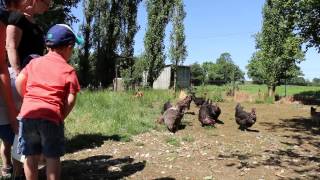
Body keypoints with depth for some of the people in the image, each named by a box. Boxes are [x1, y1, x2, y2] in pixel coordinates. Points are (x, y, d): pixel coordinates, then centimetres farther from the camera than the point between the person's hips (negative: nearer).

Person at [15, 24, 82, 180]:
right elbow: (71, 99, -4)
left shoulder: (34, 62, 13)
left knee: (31, 156, 15)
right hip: (51, 115, -3)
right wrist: (61, 117, 8)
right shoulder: (68, 70, 1)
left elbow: (19, 82, 8)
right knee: (52, 157, 8)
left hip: (28, 112, 4)